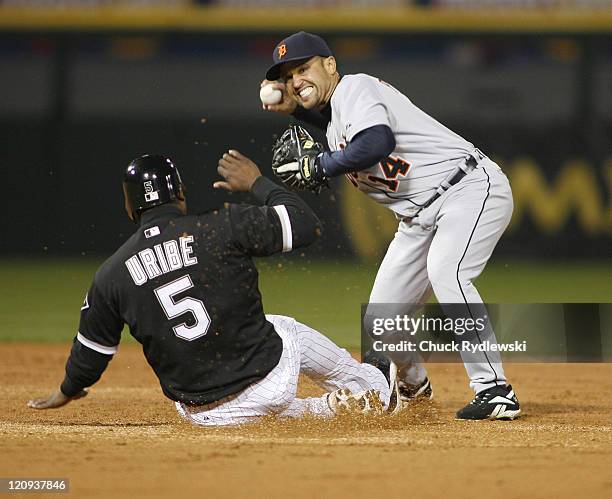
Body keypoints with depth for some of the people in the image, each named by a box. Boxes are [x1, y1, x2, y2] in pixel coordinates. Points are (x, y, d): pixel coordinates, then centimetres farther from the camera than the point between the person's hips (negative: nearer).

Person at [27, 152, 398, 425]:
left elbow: (91, 351, 10)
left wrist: (67, 392, 31)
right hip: (272, 381, -2)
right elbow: (306, 225, -9)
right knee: (287, 330, 35)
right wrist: (257, 183, 6)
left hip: (202, 413, 2)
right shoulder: (225, 227, -11)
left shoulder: (111, 276, -2)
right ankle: (370, 391, 46)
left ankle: (327, 409, 20)